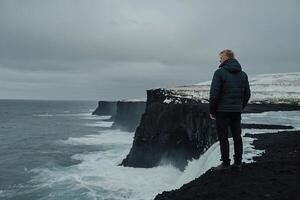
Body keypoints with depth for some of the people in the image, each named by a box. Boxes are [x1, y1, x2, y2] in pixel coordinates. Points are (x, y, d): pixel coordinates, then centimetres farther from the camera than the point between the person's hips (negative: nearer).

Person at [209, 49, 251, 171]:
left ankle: (226, 163, 5)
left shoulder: (220, 72, -9)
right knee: (237, 136, 11)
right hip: (237, 111, 6)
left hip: (222, 110, -6)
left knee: (223, 137, 1)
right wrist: (240, 107, 18)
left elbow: (214, 93, -14)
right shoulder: (243, 74, 11)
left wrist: (211, 110, -6)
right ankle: (238, 163, 16)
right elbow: (247, 94, 12)